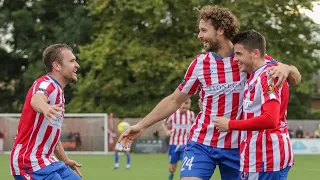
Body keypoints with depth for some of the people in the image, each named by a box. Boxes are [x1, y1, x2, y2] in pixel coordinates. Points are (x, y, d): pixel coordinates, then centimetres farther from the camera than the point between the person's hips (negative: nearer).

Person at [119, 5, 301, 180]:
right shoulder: (199, 64, 0)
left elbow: (296, 78, -4)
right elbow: (174, 101, 10)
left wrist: (285, 69, -28)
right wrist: (141, 125, 7)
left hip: (237, 147, 0)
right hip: (201, 143, 1)